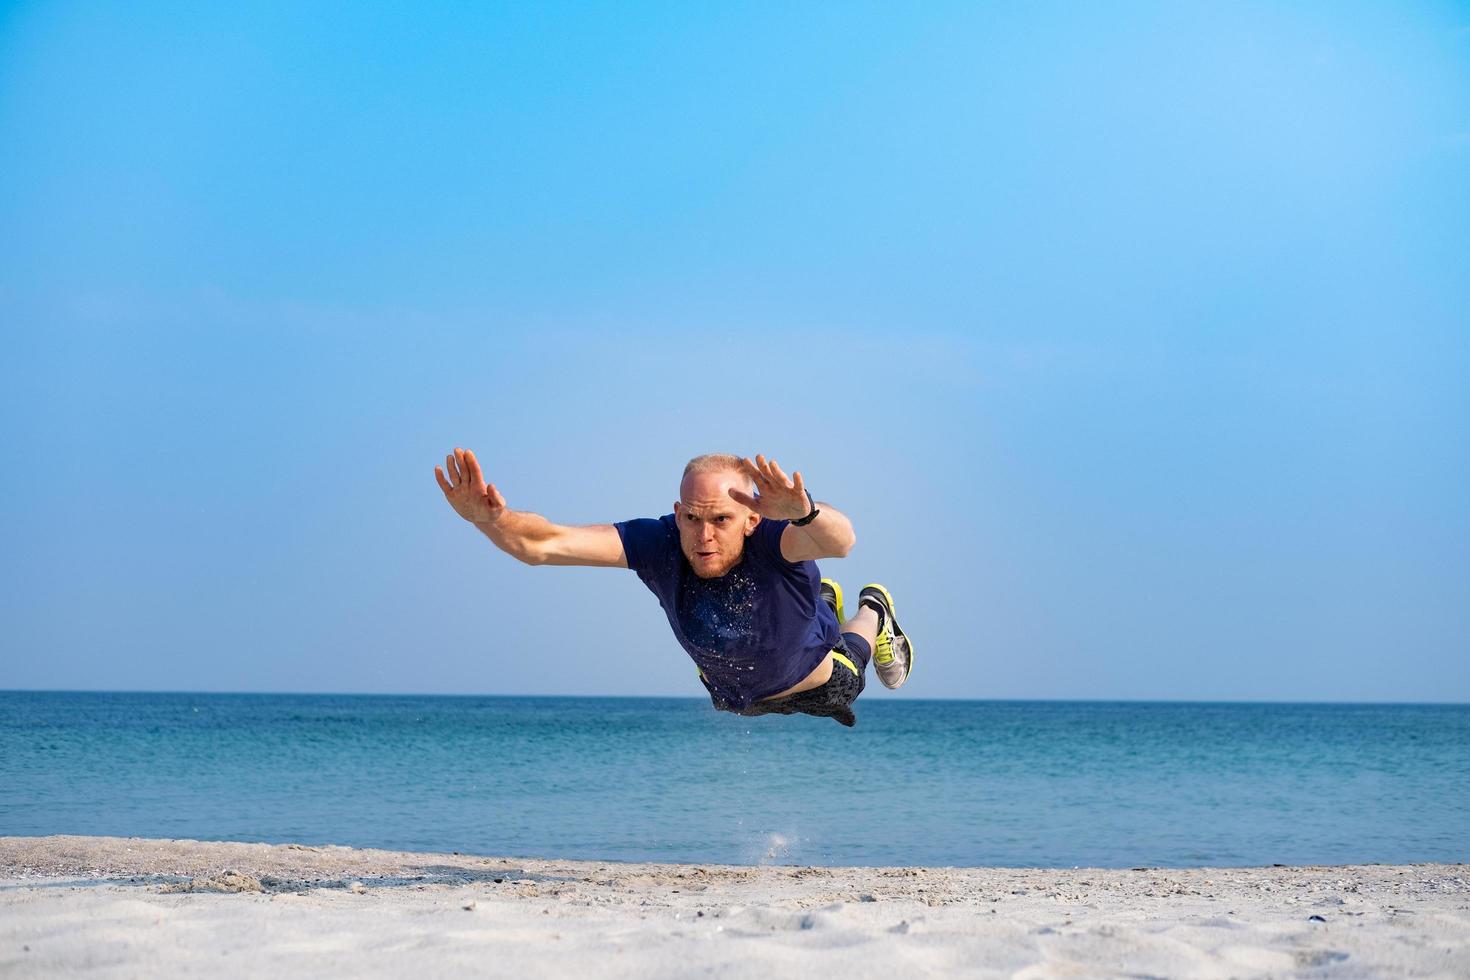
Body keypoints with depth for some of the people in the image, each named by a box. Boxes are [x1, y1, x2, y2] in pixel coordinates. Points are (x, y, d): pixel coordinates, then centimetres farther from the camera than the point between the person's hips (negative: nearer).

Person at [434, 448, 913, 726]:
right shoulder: (658, 545, -40)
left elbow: (840, 542, -70)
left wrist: (803, 513, -92)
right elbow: (542, 545, -49)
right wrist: (489, 519, -70)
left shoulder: (772, 543, -46)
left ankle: (872, 613, 61)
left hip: (811, 680, -4)